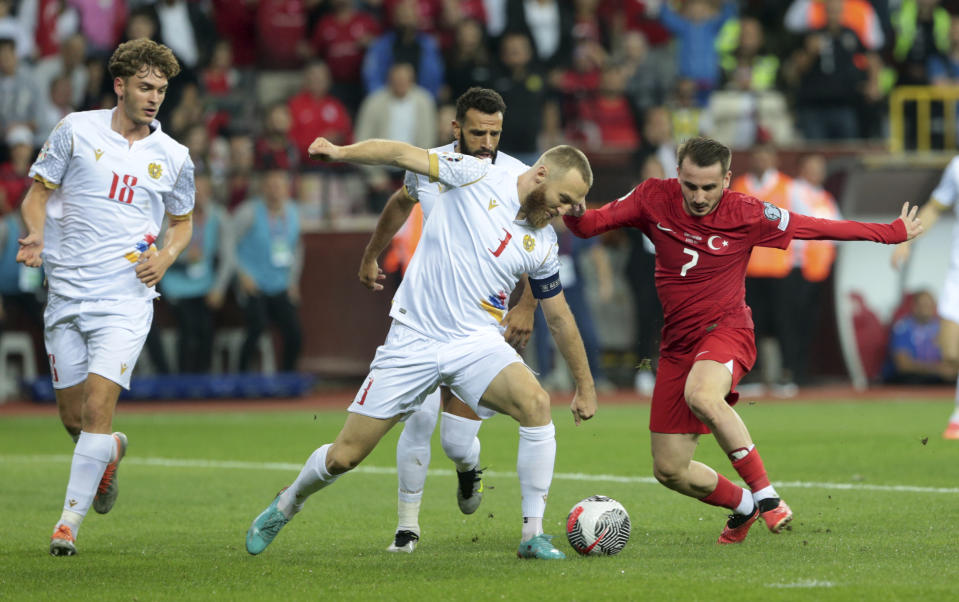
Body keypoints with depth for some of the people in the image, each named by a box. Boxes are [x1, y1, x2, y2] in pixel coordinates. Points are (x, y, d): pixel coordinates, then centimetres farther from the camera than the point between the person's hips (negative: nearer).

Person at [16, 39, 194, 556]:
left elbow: (182, 222, 19)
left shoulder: (174, 157, 6)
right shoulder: (76, 130, 1)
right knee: (72, 415, 6)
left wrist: (165, 257, -1)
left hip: (126, 296, -1)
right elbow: (38, 192, 7)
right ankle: (110, 453, 41)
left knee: (98, 405, -15)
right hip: (66, 292, 1)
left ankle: (70, 520, -7)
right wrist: (35, 236, -13)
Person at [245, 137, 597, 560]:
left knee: (535, 403, -28)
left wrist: (585, 386, 21)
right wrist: (340, 152, -20)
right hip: (414, 341, -2)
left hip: (478, 343, 2)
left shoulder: (543, 245, 6)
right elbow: (403, 155, -6)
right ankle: (289, 503, 33)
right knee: (343, 457, -1)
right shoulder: (476, 177, -5)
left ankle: (533, 535, -17)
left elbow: (560, 319, 17)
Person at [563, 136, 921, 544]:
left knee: (700, 396, -40)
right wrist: (574, 212, -23)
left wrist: (892, 233, 3)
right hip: (678, 343, 5)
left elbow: (821, 228, 0)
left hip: (726, 330, -5)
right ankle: (741, 506, 32)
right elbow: (590, 224, 1)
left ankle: (765, 494, -29)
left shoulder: (747, 215, -8)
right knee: (669, 470, 3)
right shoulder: (654, 199, -2)